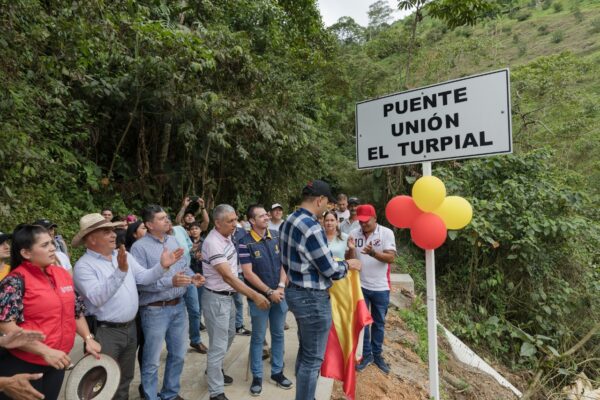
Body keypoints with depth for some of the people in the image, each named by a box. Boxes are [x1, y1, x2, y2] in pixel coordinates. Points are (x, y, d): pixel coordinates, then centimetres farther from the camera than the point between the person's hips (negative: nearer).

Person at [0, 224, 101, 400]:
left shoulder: (62, 274, 4)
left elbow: (76, 311, 12)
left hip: (57, 362, 6)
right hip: (23, 365, -6)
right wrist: (45, 351, -26)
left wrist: (88, 338, 2)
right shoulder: (16, 281, -16)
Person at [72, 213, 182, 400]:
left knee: (125, 379, 23)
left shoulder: (124, 255, 5)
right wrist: (120, 271, -36)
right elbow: (97, 297, -27)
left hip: (130, 327, 6)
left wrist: (162, 266, -17)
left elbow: (143, 277, 1)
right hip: (105, 331, -6)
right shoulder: (83, 265, -15)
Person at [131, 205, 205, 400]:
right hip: (155, 310, -7)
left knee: (178, 355, 20)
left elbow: (184, 266, 15)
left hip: (179, 306, 7)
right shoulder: (139, 247, -14)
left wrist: (192, 276, -6)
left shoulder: (173, 241, 8)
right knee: (152, 360, 10)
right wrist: (170, 282, -28)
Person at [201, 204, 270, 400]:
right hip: (216, 298, -9)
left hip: (228, 296, 9)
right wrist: (254, 296, -32)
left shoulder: (227, 236, 3)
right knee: (218, 345, 1)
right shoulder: (213, 242, -25)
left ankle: (214, 369, 47)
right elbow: (227, 276, -30)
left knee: (229, 335, 25)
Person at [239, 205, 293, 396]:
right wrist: (269, 292, -14)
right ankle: (257, 376, 25)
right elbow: (248, 273, -14)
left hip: (280, 294, 4)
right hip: (259, 297, -4)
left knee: (278, 334, 15)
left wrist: (281, 287, -8)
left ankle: (277, 372, 31)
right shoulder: (245, 242, -13)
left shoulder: (277, 236, 0)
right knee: (258, 337, 9)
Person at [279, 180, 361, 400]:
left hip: (295, 291, 10)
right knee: (313, 358, 6)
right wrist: (348, 264, -1)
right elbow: (330, 270, -19)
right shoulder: (311, 228, -25)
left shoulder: (288, 222, 5)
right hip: (313, 298, -10)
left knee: (304, 351, 23)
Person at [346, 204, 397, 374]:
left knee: (379, 323, 14)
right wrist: (351, 249, -24)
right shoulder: (354, 234, -3)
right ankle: (366, 354, 25)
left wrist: (373, 253, -32)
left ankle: (377, 355, 31)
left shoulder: (386, 233, -10)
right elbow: (350, 260, -2)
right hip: (360, 285, 1)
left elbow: (391, 258, -16)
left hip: (380, 287, -1)